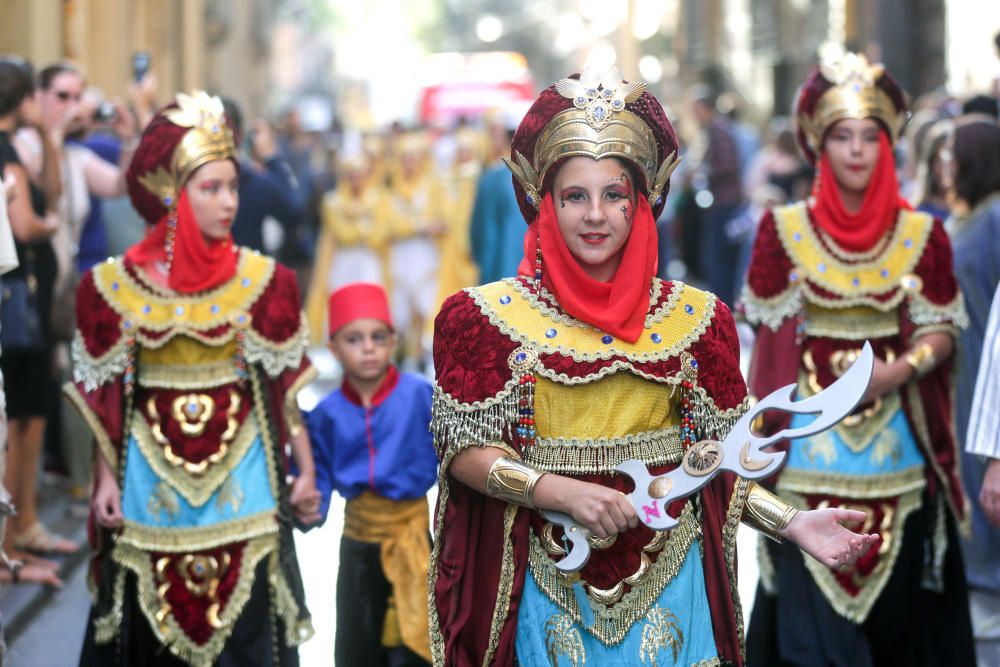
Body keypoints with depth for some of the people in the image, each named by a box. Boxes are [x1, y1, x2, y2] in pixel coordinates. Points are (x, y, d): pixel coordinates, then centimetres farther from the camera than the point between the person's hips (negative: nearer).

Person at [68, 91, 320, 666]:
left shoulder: (263, 280, -1)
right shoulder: (116, 284, -2)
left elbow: (283, 387, 3)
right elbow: (105, 398, 4)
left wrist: (305, 469, -2)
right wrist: (107, 479, -2)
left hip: (240, 481, 0)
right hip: (152, 483, 0)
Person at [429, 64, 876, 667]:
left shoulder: (695, 317, 5)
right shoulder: (489, 316, -2)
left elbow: (719, 453, 6)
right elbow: (464, 449, -6)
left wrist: (790, 524, -9)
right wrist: (563, 492, -19)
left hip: (667, 583, 2)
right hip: (550, 586, -2)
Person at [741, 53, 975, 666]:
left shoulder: (923, 234, 2)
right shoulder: (785, 228, 1)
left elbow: (940, 332, 2)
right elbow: (770, 335, 3)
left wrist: (897, 371, -18)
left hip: (896, 456, 1)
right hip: (811, 453, -1)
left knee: (895, 607, 6)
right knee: (812, 614, -3)